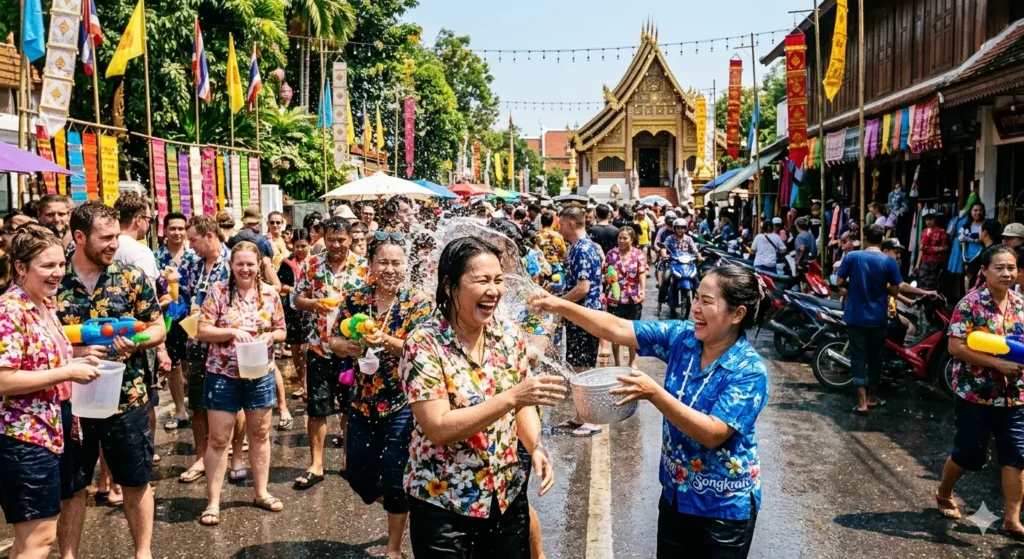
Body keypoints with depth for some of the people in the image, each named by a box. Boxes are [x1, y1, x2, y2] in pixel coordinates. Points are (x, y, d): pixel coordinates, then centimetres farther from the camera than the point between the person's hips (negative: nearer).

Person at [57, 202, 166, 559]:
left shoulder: (132, 277, -3)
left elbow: (159, 327, 3)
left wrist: (137, 340, -18)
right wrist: (73, 351, -17)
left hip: (127, 399, 0)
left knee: (136, 482, 12)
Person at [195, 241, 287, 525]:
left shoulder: (270, 293, 0)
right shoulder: (218, 291, -8)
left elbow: (281, 331, 7)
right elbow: (202, 331, -11)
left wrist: (269, 336, -14)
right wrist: (233, 332, -25)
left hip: (261, 375, 3)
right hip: (223, 375, -3)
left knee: (260, 434, 14)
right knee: (218, 439, 3)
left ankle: (261, 493, 28)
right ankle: (213, 501, 14)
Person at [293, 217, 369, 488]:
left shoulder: (363, 267, -4)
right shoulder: (311, 265, 1)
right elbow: (298, 300, 5)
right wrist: (314, 303, -16)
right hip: (319, 347, 1)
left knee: (351, 406, 13)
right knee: (316, 407, 4)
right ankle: (316, 465, 13)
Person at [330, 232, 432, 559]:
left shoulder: (418, 302, -9)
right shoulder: (356, 299, 2)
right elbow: (334, 342, 4)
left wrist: (386, 341, -34)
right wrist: (349, 346, -18)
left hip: (402, 403, -4)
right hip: (362, 401, 4)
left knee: (395, 478, 2)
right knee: (358, 475, 10)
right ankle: (395, 506, 44)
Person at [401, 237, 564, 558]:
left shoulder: (510, 335, -3)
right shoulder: (424, 343, -18)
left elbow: (521, 406, 7)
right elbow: (438, 429, -25)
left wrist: (536, 448, -13)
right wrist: (511, 397, -32)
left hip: (508, 495, 4)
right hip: (443, 504, -4)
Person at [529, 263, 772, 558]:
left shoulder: (749, 371, -22)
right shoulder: (681, 337, -7)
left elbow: (713, 434, -30)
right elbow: (618, 329, -10)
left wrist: (653, 393, -38)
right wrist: (560, 306, -19)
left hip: (723, 508, -5)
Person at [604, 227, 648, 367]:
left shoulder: (639, 254, -2)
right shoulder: (612, 253, 3)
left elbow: (642, 274, -9)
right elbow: (605, 272, 8)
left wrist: (643, 290, -22)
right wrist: (607, 276, -15)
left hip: (633, 299, -1)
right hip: (614, 298, 1)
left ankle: (632, 362, 25)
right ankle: (616, 363, 20)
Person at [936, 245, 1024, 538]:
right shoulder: (970, 304, -14)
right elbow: (955, 346, -18)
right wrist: (997, 363, -24)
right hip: (975, 394, -5)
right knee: (969, 455, 8)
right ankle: (943, 494, 34)